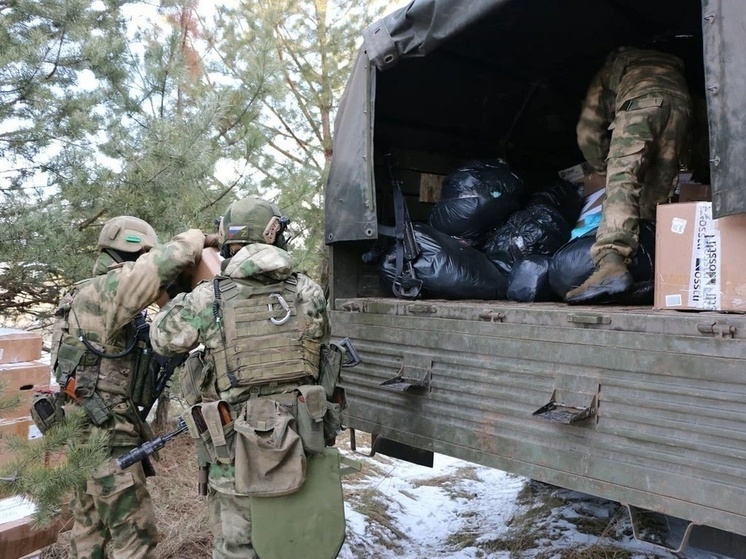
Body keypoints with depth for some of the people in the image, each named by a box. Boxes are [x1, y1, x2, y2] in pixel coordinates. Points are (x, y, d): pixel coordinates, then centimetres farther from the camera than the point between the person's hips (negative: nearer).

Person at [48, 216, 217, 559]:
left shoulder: (91, 296, 14)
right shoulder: (106, 290, -16)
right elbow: (165, 263, -31)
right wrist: (197, 239, -13)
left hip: (87, 429, 10)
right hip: (106, 432, -10)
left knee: (90, 524, 20)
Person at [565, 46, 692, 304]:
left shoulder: (609, 71, 35)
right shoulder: (672, 65, 46)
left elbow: (588, 133, 26)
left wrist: (607, 169, 36)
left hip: (640, 99, -4)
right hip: (680, 101, 4)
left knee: (622, 182, -18)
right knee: (657, 196, 8)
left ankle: (611, 263, -38)